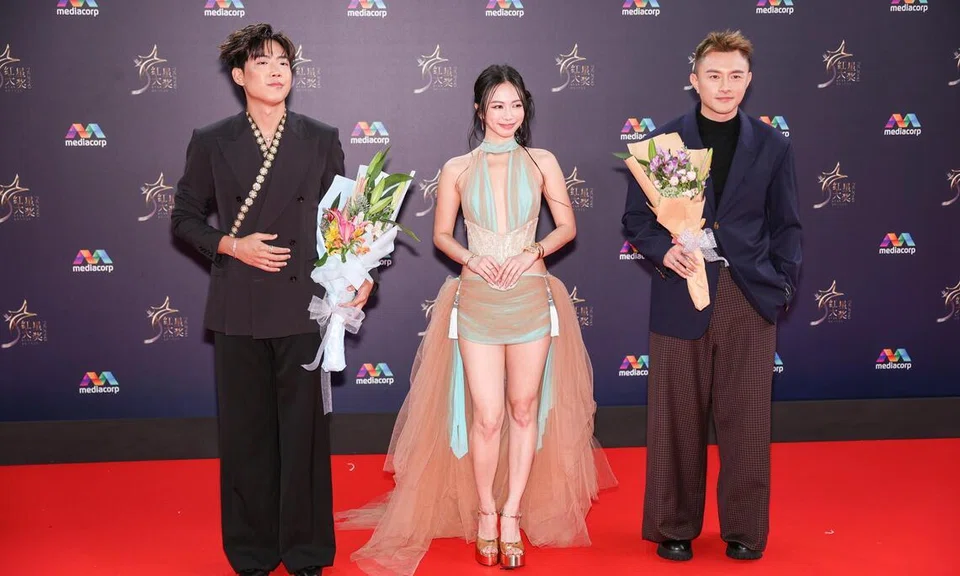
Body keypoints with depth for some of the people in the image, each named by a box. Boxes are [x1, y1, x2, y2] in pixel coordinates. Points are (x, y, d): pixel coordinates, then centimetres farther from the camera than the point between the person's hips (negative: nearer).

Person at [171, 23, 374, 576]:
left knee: (305, 427, 5)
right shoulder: (211, 142, 4)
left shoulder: (322, 139, 5)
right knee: (245, 430, 8)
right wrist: (232, 245, -7)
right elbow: (186, 217, 10)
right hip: (238, 309, 0)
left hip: (303, 306, 0)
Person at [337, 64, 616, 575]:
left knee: (525, 410, 7)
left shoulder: (542, 163, 5)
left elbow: (567, 226, 8)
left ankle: (512, 514, 22)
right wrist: (472, 259, -9)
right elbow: (442, 234, 9)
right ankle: (485, 513, 20)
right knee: (487, 416, -2)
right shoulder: (457, 169, 4)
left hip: (531, 298, 1)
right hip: (478, 300, -1)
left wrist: (534, 251, -9)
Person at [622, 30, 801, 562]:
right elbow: (635, 217, 5)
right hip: (680, 297, -1)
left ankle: (745, 529, 22)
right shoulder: (662, 141, 4)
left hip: (750, 299, 1)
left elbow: (785, 225, 10)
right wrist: (662, 250, -13)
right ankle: (674, 527, 21)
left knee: (746, 420, 6)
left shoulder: (772, 146, 8)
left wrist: (784, 284, -1)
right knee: (677, 419, 6)